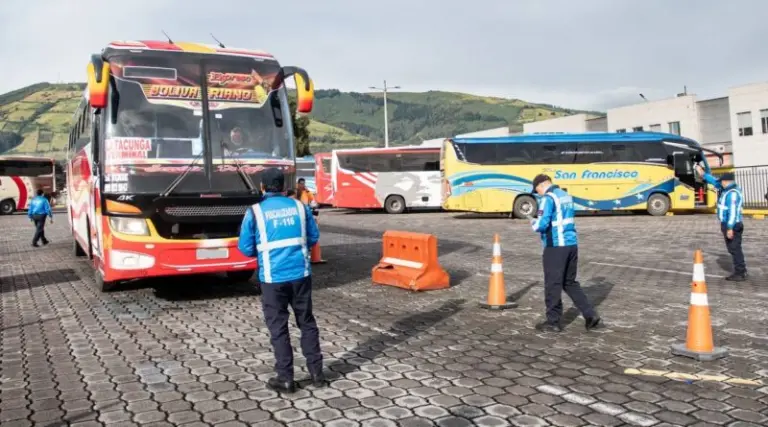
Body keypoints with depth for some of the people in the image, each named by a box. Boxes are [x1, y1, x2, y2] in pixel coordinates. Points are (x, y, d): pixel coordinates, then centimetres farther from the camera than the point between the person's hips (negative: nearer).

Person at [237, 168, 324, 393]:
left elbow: (246, 248, -2)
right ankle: (316, 372, 21)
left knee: (278, 327, 7)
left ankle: (285, 379, 12)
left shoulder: (255, 212, -6)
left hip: (273, 277, -3)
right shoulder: (299, 207, 2)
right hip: (301, 274, 3)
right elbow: (314, 238, 8)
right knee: (307, 322, 15)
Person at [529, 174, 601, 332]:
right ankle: (590, 315, 14)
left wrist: (533, 223, 1)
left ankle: (553, 322, 10)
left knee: (553, 285, 2)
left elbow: (542, 225, -20)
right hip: (572, 244, 8)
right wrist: (539, 221, 17)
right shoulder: (566, 195, 14)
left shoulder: (548, 198, -13)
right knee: (570, 283, 17)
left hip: (556, 246, -8)